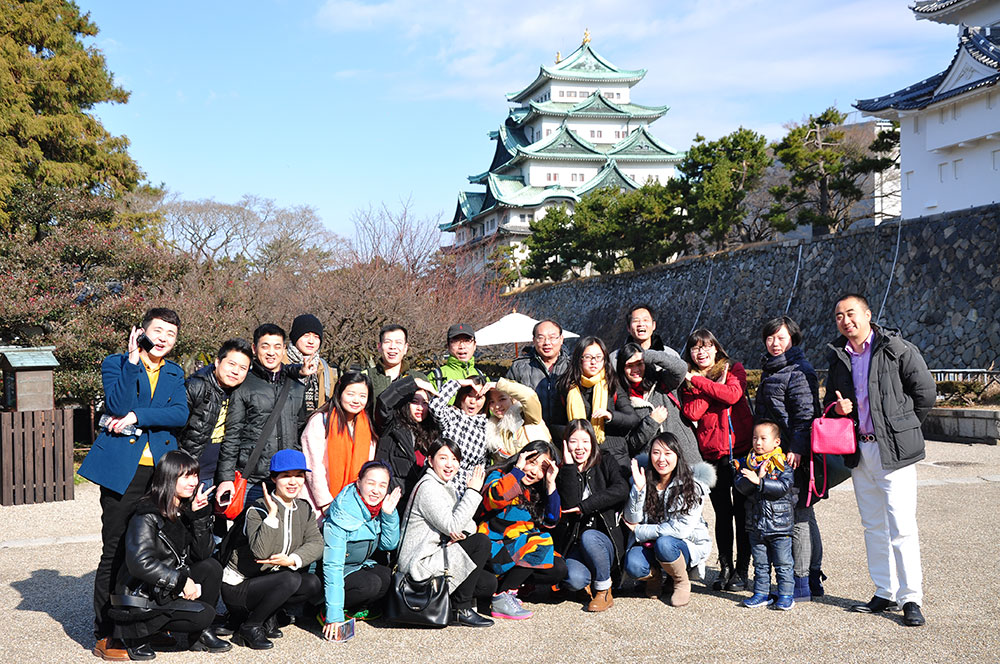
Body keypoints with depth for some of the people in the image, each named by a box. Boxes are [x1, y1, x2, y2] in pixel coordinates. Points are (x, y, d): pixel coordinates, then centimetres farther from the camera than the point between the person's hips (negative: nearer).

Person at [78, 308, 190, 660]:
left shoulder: (175, 374, 15)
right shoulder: (116, 363, 4)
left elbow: (181, 415, -2)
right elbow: (118, 405, -13)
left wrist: (137, 417, -12)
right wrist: (133, 360, -16)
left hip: (161, 471, 4)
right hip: (123, 469, -4)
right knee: (115, 552, -1)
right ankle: (105, 635, 7)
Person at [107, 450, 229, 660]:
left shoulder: (185, 510, 5)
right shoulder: (147, 515, -18)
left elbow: (202, 554, -1)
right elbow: (140, 563, -28)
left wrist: (200, 515, -12)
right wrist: (181, 581, -25)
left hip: (167, 591, 8)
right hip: (140, 600, -8)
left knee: (212, 567, -11)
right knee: (204, 614, -20)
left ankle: (201, 634, 4)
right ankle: (136, 635, -4)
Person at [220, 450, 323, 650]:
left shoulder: (304, 509, 4)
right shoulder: (257, 510, -17)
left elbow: (316, 543, -8)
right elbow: (260, 552, -32)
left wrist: (293, 560, -25)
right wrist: (272, 514, -34)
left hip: (268, 583, 6)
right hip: (237, 587, -6)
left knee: (314, 585, -17)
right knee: (291, 579, -29)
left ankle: (268, 617, 3)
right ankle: (249, 626, -11)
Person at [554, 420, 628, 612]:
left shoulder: (606, 463, 8)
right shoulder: (562, 473, 7)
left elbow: (621, 490, -12)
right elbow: (570, 505, -12)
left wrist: (584, 506, -14)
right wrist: (569, 466, -11)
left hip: (607, 540, 0)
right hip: (574, 544, 0)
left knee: (588, 537, -35)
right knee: (573, 579, -31)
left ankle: (604, 591, -13)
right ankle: (591, 582, 5)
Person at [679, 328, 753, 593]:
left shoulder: (734, 369, 5)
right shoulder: (689, 381, 10)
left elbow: (733, 394, -16)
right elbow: (691, 412, -7)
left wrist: (698, 381, -10)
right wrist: (715, 385, -10)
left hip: (740, 449, -2)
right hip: (711, 453, 2)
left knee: (742, 511, 0)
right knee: (722, 512, 7)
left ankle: (742, 570, 9)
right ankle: (725, 568, 17)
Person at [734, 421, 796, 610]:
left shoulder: (783, 464, -6)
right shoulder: (747, 463, 5)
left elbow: (784, 486, -19)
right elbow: (740, 486, -6)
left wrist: (759, 481, -24)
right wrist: (758, 476, -22)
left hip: (779, 523, -4)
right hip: (756, 524, 4)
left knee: (783, 563, 3)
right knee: (760, 563, 13)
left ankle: (785, 595, 12)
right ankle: (761, 593, 21)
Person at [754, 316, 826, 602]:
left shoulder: (799, 370, -10)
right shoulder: (770, 370, 19)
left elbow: (805, 413, -17)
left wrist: (796, 448, -23)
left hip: (795, 455, -10)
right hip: (774, 452, 10)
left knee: (798, 515, -6)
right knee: (803, 515, 13)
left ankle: (802, 583, -1)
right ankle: (813, 578, 20)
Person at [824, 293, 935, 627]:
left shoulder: (897, 349, -8)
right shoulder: (838, 356, 10)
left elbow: (926, 391, -3)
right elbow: (831, 400, 21)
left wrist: (902, 427, 1)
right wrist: (837, 408, -1)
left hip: (893, 449, -6)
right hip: (860, 450, 6)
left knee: (901, 527, -9)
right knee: (873, 525, 12)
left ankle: (910, 599, -2)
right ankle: (884, 593, 21)